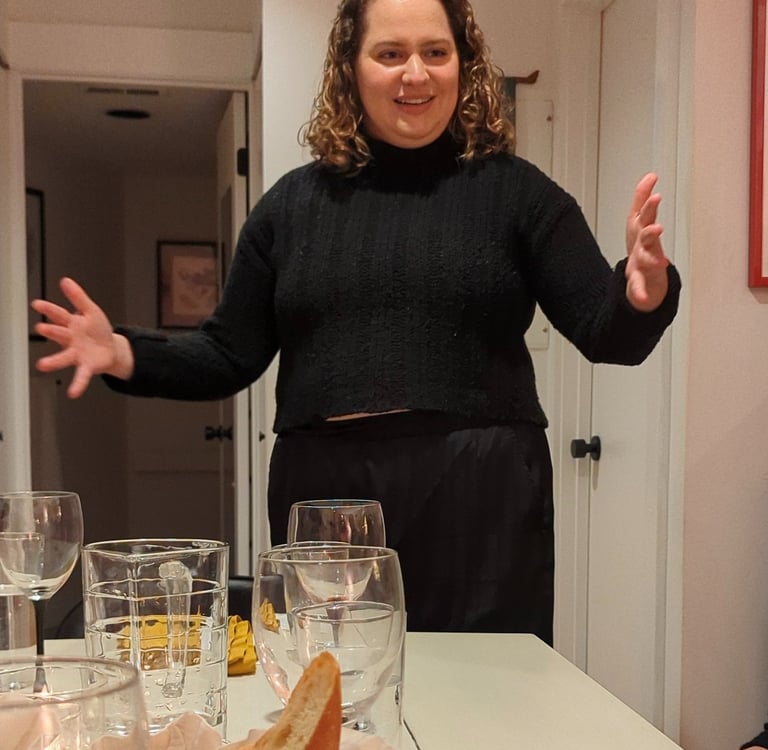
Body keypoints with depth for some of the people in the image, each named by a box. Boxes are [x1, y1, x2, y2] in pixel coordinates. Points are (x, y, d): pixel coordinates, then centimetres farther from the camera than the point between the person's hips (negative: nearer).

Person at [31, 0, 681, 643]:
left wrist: (643, 293, -22)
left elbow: (604, 333, -1)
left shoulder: (511, 188, 3)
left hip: (478, 499, -1)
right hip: (326, 502, 2)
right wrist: (124, 354, -4)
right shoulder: (295, 200, 9)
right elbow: (231, 354, 11)